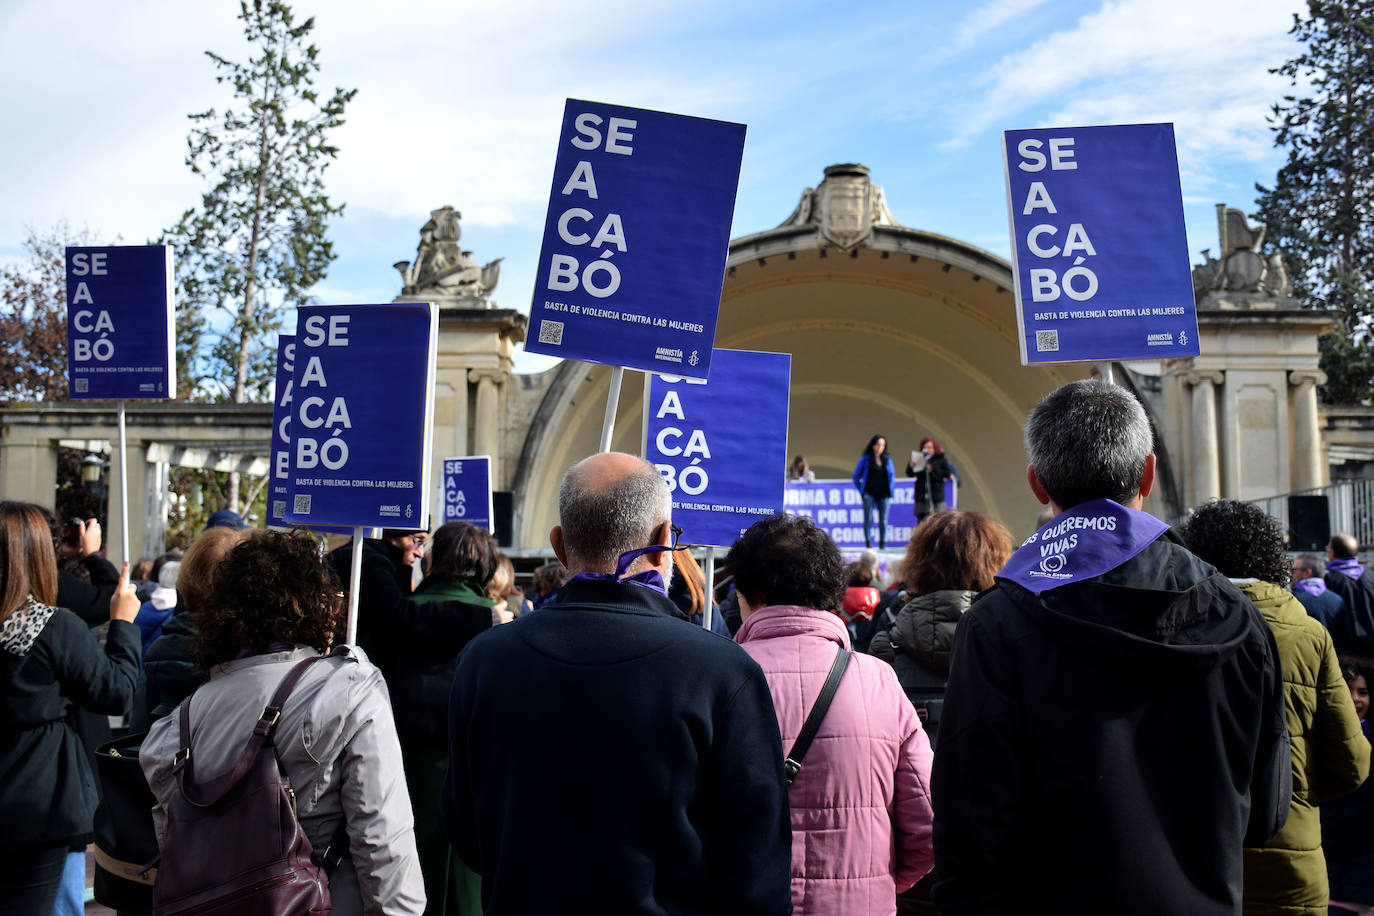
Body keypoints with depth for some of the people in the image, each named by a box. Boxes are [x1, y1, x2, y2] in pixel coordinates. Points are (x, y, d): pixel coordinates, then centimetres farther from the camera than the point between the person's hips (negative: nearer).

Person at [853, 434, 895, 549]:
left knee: (883, 520, 2)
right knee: (868, 518, -4)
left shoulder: (887, 459, 11)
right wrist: (861, 490, 2)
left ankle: (882, 543, 9)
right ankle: (868, 542, 1)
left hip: (884, 495, 2)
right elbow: (856, 475, 7)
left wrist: (890, 490, 8)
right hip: (869, 494, -2)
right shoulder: (865, 459, 3)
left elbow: (892, 475, 18)